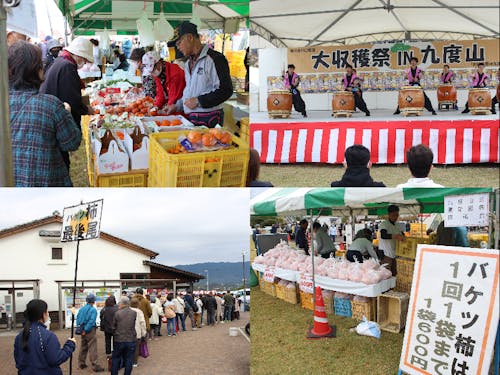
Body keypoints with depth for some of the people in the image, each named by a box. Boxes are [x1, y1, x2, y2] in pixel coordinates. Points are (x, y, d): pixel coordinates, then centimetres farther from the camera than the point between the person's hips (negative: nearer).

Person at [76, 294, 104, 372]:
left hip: (83, 331, 7)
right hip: (90, 330, -7)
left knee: (83, 347, 18)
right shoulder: (93, 310, -13)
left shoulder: (81, 309, 6)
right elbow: (91, 321, -20)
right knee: (92, 348, -5)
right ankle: (95, 366, -5)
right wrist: (86, 330, -14)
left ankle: (81, 364, 25)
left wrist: (81, 329, 5)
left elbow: (78, 319, 7)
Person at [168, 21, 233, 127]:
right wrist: (178, 106, 18)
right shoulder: (189, 63, 19)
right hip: (191, 118, 8)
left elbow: (225, 90, -18)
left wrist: (198, 101, -18)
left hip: (209, 119, -8)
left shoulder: (214, 59, -11)